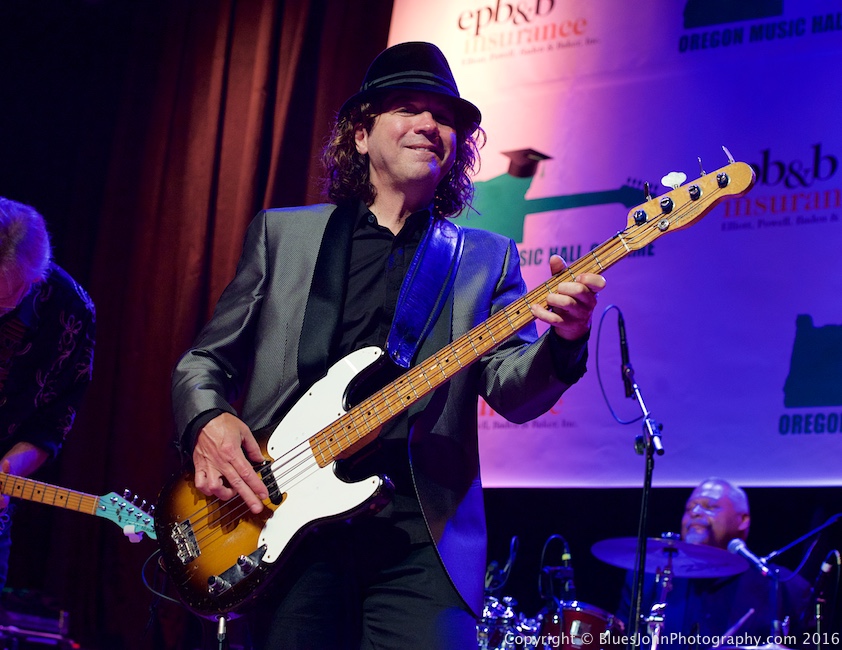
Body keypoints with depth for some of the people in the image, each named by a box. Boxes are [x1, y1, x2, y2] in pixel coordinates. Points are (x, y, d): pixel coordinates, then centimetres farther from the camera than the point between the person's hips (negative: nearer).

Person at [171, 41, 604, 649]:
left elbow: (511, 391, 0)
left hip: (421, 530, 0)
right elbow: (203, 362, 16)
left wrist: (564, 340, -21)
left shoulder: (485, 259, 13)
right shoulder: (280, 233, 14)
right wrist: (207, 422, -5)